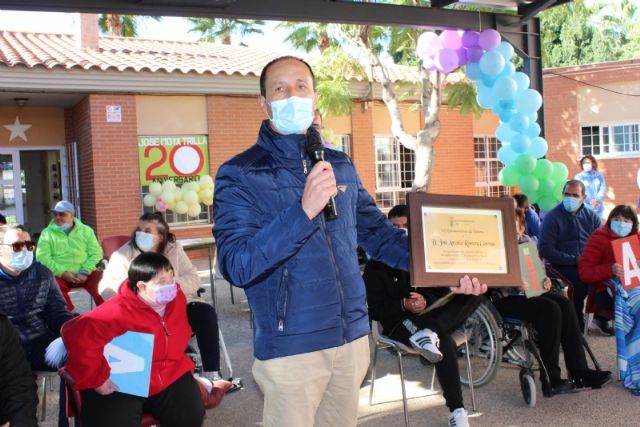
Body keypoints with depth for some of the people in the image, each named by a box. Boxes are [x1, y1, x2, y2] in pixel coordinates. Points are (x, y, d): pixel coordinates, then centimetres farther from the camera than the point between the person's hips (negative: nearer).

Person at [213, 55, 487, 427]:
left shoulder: (341, 166, 6)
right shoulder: (240, 175, -9)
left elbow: (378, 233, 13)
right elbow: (237, 266, -20)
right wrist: (303, 211, -31)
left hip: (353, 339, 5)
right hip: (291, 348, -5)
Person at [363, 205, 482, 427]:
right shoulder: (377, 264, -1)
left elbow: (442, 290, 5)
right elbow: (375, 309, -7)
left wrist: (427, 300, -18)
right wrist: (404, 305, -24)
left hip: (430, 315, 5)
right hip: (398, 321, -5)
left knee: (473, 294, -17)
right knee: (444, 342, -33)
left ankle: (430, 332, -36)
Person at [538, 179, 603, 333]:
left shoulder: (591, 215, 11)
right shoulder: (552, 217, -3)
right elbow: (545, 250, -10)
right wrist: (574, 260, -16)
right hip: (562, 264, -4)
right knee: (582, 280, -31)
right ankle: (577, 323, -10)